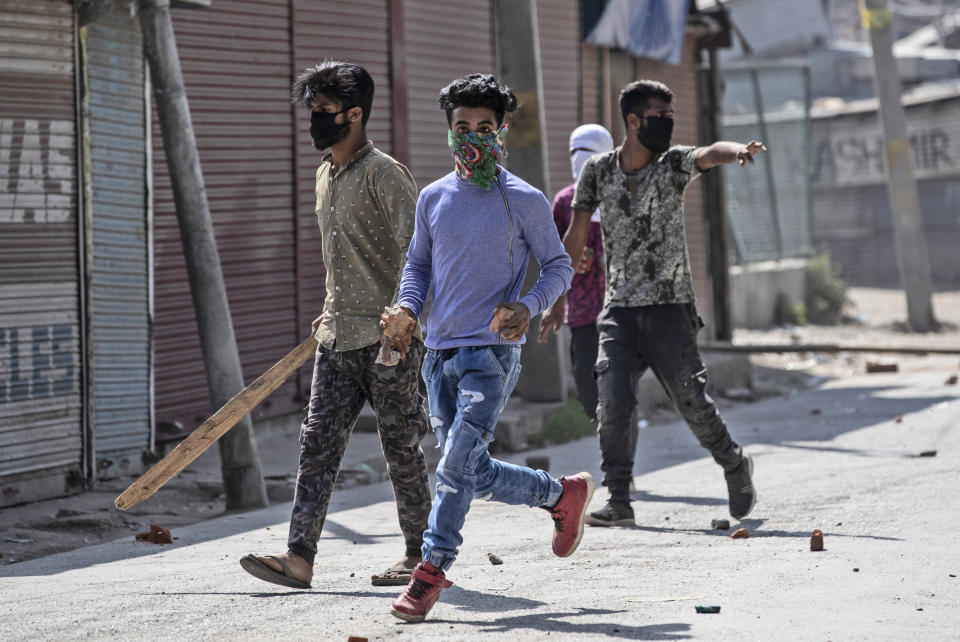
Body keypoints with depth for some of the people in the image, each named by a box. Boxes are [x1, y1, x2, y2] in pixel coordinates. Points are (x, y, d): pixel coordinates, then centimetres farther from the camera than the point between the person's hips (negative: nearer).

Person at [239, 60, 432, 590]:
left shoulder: (383, 174, -11)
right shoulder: (326, 176, 15)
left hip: (388, 339, -8)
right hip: (338, 339, 8)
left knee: (402, 449, 1)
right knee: (318, 443, -1)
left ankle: (420, 557, 13)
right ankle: (299, 558, -5)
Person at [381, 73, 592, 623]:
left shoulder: (525, 201, -2)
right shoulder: (434, 199, 10)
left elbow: (559, 266, 4)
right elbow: (418, 263, 20)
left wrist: (528, 307, -14)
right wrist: (407, 308, 0)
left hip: (491, 352, -5)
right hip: (440, 353, 5)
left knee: (458, 463, -14)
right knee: (477, 474, 8)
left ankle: (432, 571, -5)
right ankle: (565, 494, 31)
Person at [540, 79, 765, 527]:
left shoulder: (673, 163, -3)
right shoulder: (598, 170, 3)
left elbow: (710, 154, -26)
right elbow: (575, 238, 10)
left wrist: (739, 151, -49)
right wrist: (557, 300, 11)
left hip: (670, 309, -2)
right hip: (619, 310, 2)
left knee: (691, 401, -1)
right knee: (612, 403, -9)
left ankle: (735, 466, 24)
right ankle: (618, 502, -3)